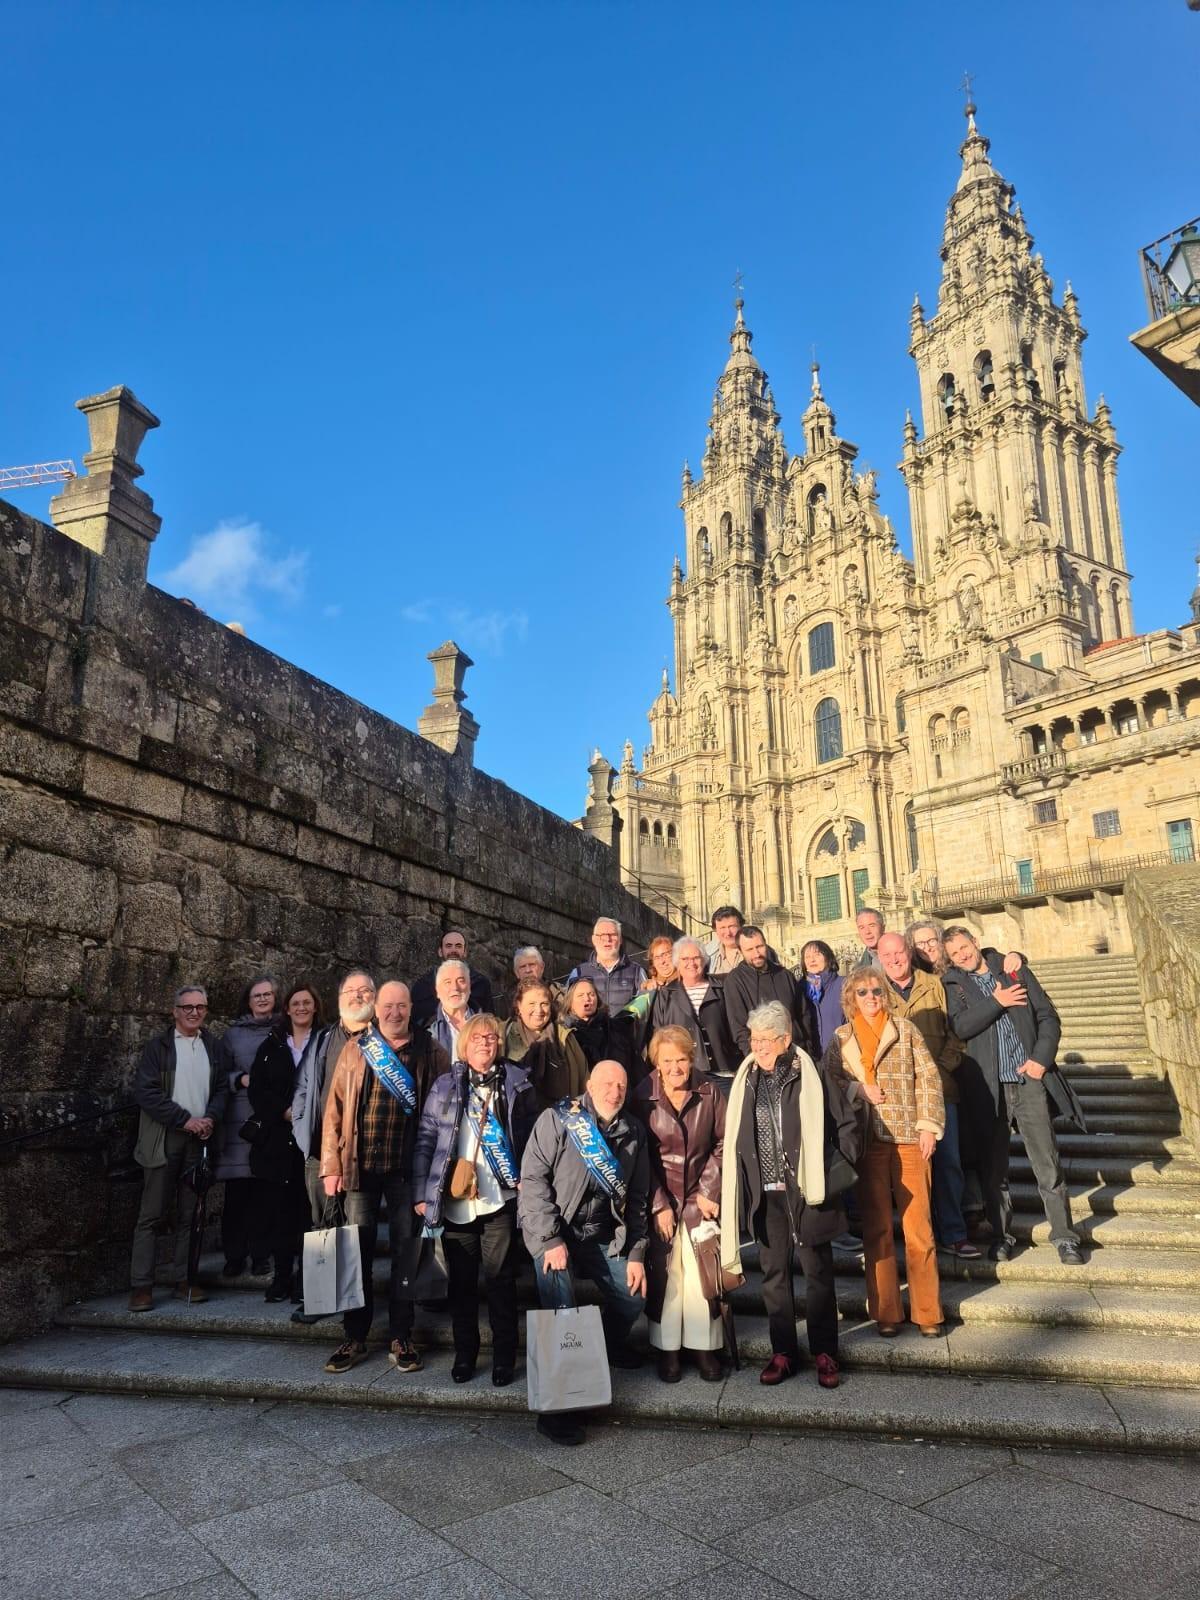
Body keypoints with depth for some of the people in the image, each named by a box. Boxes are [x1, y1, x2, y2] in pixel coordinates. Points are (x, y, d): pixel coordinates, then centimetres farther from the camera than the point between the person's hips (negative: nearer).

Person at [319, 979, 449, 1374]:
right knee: (357, 1252, 8)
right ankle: (355, 1338, 21)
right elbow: (335, 1109, 4)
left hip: (407, 1167, -1)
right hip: (360, 1165, 1)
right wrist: (331, 1166, -1)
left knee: (405, 1252, 6)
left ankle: (401, 1339, 19)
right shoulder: (355, 1049, 5)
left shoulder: (430, 1052, 2)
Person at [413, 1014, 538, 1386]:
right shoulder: (445, 1086, 5)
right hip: (454, 1201, 1)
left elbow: (533, 1137, 3)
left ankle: (504, 1357, 19)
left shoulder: (517, 1084, 3)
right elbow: (426, 1139, 3)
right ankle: (464, 1353, 27)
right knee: (461, 1280, 12)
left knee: (501, 1279, 5)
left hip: (500, 1200, -1)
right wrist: (422, 1192, -1)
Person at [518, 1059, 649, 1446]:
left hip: (604, 1235, 5)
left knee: (634, 1297, -2)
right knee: (561, 1308, -18)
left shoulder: (632, 1132, 5)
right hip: (553, 1230, -5)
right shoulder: (558, 1119, -11)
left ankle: (610, 1344, 31)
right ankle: (555, 1408, -4)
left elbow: (636, 1198, 9)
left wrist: (636, 1253, 3)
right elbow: (532, 1178, -15)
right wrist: (551, 1239, -20)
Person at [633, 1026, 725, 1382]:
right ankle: (667, 1348, 16)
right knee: (663, 1271, 0)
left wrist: (709, 1191, -5)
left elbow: (723, 1144, 1)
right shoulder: (644, 1097, -8)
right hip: (659, 1198, -1)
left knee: (702, 1269, -3)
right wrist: (660, 1204, -7)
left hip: (700, 1196, 1)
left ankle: (704, 1346, 13)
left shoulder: (708, 1094, -5)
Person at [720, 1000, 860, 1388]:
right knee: (774, 1274, 12)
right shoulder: (746, 1081, 3)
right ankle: (783, 1352, 25)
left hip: (807, 1193, -3)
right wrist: (736, 1188, 3)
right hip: (765, 1195, 3)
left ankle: (824, 1353, 23)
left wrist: (835, 1174, -5)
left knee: (818, 1273, 8)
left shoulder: (815, 1076, -7)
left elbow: (846, 1126, -1)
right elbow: (734, 1140, 8)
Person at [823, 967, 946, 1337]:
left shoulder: (905, 1029, 5)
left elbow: (929, 1077, 1)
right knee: (876, 1229, 7)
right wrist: (858, 1089, -9)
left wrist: (929, 1125, -6)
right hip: (866, 1141, 1)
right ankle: (885, 1312, 18)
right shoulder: (840, 1039, 8)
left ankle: (928, 1312, 14)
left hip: (909, 1137, -1)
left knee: (919, 1227, 2)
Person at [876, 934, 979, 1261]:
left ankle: (953, 1233, 17)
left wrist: (941, 1068, -5)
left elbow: (954, 1032, 6)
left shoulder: (934, 985, 6)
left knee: (948, 1160, 4)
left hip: (939, 1086, 1)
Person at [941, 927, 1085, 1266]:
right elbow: (960, 1026, -11)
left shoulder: (1015, 971, 8)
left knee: (1047, 1163, 2)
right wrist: (996, 1002, -13)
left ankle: (1064, 1237, 13)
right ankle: (1001, 1235, 21)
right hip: (988, 1086, 0)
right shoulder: (952, 984, 5)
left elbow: (1048, 1017, 6)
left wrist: (1042, 1058, -6)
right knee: (993, 1166, 8)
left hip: (1029, 1080, 0)